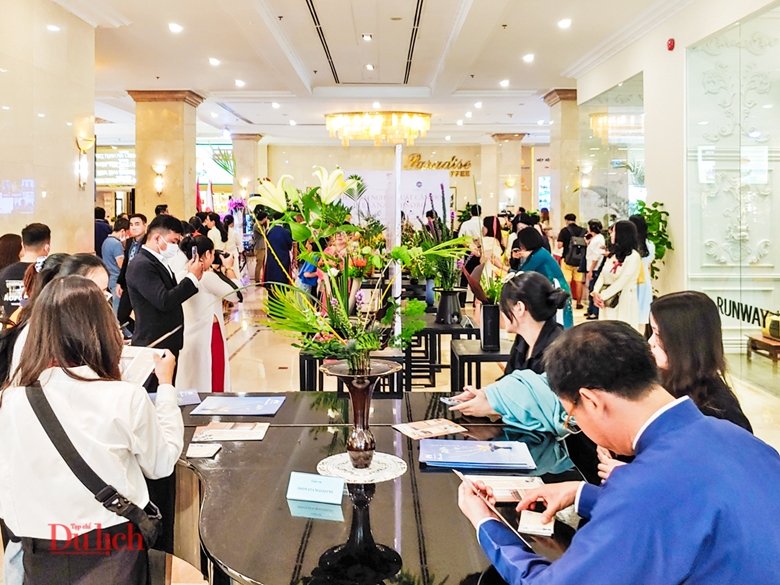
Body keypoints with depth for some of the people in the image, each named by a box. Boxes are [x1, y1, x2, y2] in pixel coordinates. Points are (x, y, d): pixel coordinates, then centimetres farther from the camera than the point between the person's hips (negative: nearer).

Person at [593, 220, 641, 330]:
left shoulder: (633, 256, -12)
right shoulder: (613, 253, 13)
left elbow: (622, 281, -18)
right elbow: (603, 274, 7)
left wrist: (602, 296, -16)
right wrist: (596, 292, -10)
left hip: (623, 301, -7)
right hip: (608, 300, 7)